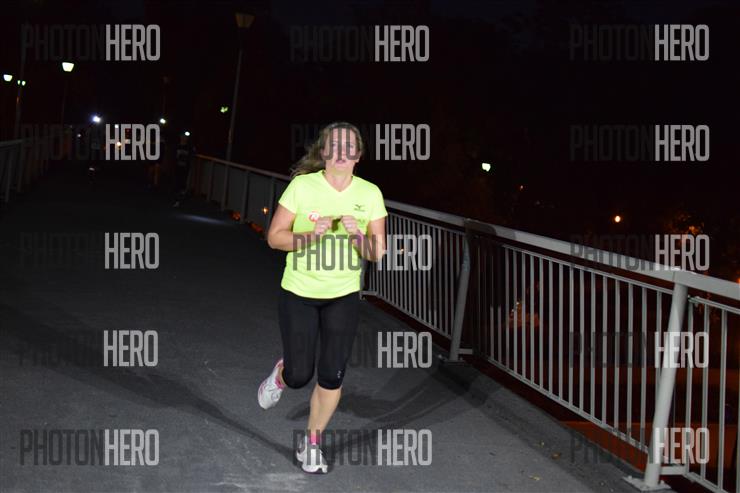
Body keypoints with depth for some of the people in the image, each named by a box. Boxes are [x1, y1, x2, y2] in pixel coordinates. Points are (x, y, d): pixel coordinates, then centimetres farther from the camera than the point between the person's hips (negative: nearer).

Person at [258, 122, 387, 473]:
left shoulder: (370, 194, -6)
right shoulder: (302, 185, -13)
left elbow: (377, 253, -4)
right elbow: (274, 236, -9)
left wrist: (357, 234, -24)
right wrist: (310, 235, -26)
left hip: (343, 297, 2)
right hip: (298, 294, -2)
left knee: (332, 377, 0)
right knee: (299, 376, 3)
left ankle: (311, 444, 23)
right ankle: (280, 373, 42)